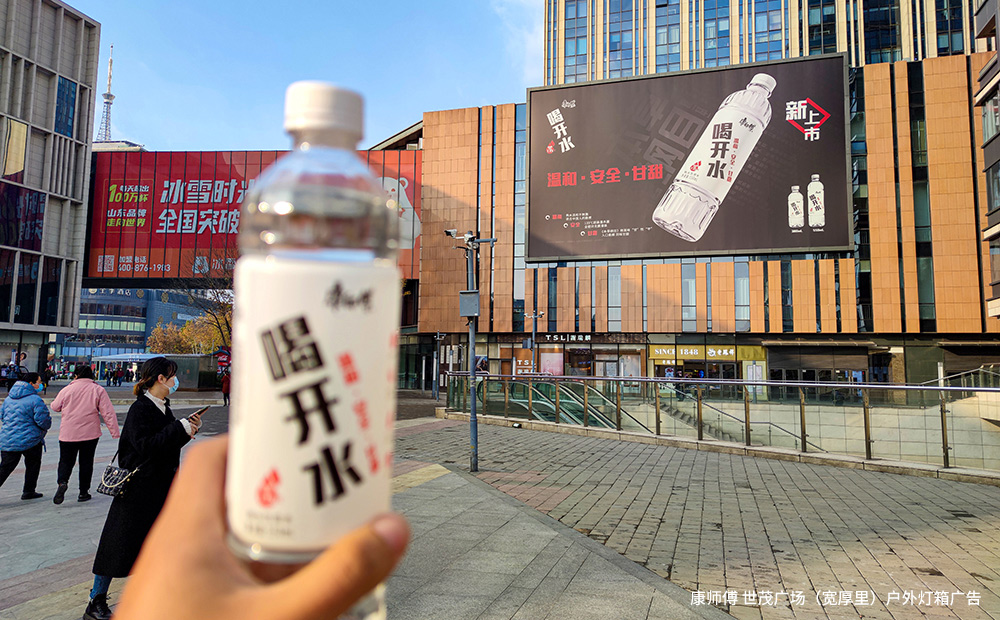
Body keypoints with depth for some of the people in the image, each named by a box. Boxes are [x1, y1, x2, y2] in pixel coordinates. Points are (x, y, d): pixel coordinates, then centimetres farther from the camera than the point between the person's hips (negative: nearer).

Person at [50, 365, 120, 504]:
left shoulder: (66, 389, -3)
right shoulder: (98, 390, -5)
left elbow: (55, 407, 13)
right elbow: (108, 412, -9)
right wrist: (115, 432, -6)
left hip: (68, 434, 0)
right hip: (90, 434, 0)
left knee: (66, 460, 13)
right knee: (86, 462, 10)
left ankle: (62, 481, -14)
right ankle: (83, 492, 14)